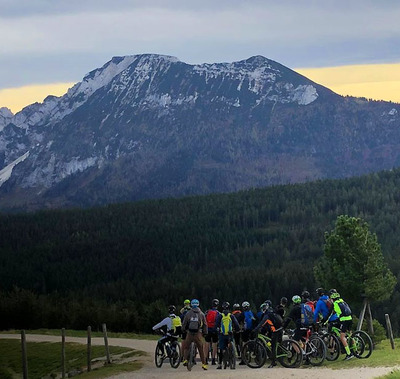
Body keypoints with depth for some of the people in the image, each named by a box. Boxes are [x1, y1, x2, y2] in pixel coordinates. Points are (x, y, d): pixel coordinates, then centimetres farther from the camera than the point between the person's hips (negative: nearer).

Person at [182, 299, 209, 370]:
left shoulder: (188, 313, 2)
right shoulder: (201, 314, 3)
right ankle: (204, 363, 5)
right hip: (198, 334, 0)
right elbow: (205, 325, 7)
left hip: (189, 333, 0)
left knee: (186, 347, 17)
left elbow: (184, 323, 8)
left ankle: (185, 359, -1)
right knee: (201, 349, 6)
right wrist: (205, 333, 18)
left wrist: (183, 330, 26)